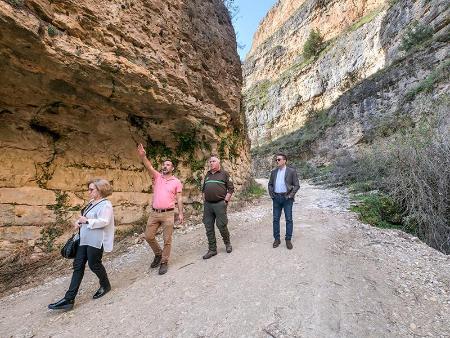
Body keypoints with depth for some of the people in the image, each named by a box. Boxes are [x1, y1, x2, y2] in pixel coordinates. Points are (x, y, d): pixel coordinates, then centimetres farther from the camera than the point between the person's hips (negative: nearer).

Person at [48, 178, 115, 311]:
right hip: (84, 239, 9)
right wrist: (79, 222, 4)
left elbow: (104, 221, -25)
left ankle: (105, 285, 31)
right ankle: (69, 299, 14)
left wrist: (87, 221, -26)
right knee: (78, 266, 7)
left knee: (94, 264, 4)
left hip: (96, 241, -9)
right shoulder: (92, 203, 14)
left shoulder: (105, 204, -16)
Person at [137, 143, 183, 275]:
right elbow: (149, 166, -11)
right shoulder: (157, 176, 7)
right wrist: (142, 155, -29)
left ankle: (164, 262, 22)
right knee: (148, 236, 9)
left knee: (167, 240, 4)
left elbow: (179, 199, 1)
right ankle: (158, 254, 35)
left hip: (168, 214, -3)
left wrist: (180, 213, -3)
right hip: (154, 213, 3)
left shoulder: (176, 181, 1)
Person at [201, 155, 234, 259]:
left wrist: (226, 201, -8)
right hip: (207, 204, 5)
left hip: (220, 204, -5)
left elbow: (231, 188, -3)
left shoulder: (224, 174, 0)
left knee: (221, 225, 1)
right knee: (209, 228, 7)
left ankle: (227, 244, 29)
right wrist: (204, 200, 12)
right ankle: (212, 249, 21)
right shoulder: (207, 175, 16)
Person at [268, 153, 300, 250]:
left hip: (287, 198, -3)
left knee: (289, 219, 4)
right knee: (276, 219, 8)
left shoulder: (291, 171, -3)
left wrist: (290, 195, -12)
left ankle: (288, 240, 17)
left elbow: (296, 185, -3)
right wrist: (271, 193, 3)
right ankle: (276, 239, 20)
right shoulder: (273, 172, 9)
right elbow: (270, 184, 17)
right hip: (276, 198, 4)